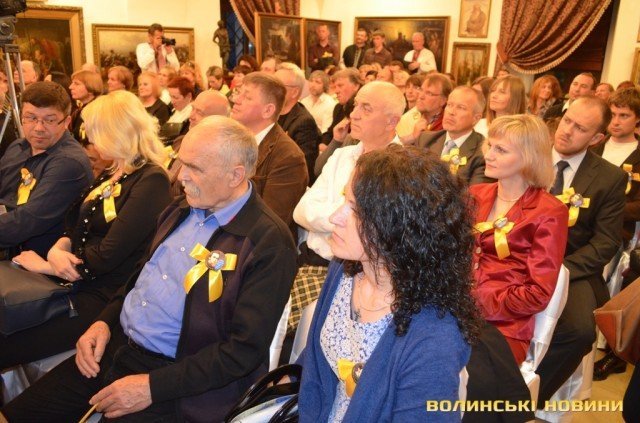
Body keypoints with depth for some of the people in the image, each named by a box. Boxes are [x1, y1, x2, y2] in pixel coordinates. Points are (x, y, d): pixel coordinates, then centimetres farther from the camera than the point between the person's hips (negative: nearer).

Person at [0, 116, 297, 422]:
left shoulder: (269, 244, -18)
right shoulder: (183, 208, 7)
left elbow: (245, 351, -19)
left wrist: (152, 386, -19)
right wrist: (104, 321, 3)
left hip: (172, 378, -7)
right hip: (114, 347, 7)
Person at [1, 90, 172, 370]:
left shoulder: (151, 181, -15)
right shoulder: (111, 174, 14)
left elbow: (107, 256, -18)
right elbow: (74, 226, 15)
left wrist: (44, 265, -6)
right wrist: (57, 249, -7)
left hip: (105, 298, -8)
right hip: (75, 282, 8)